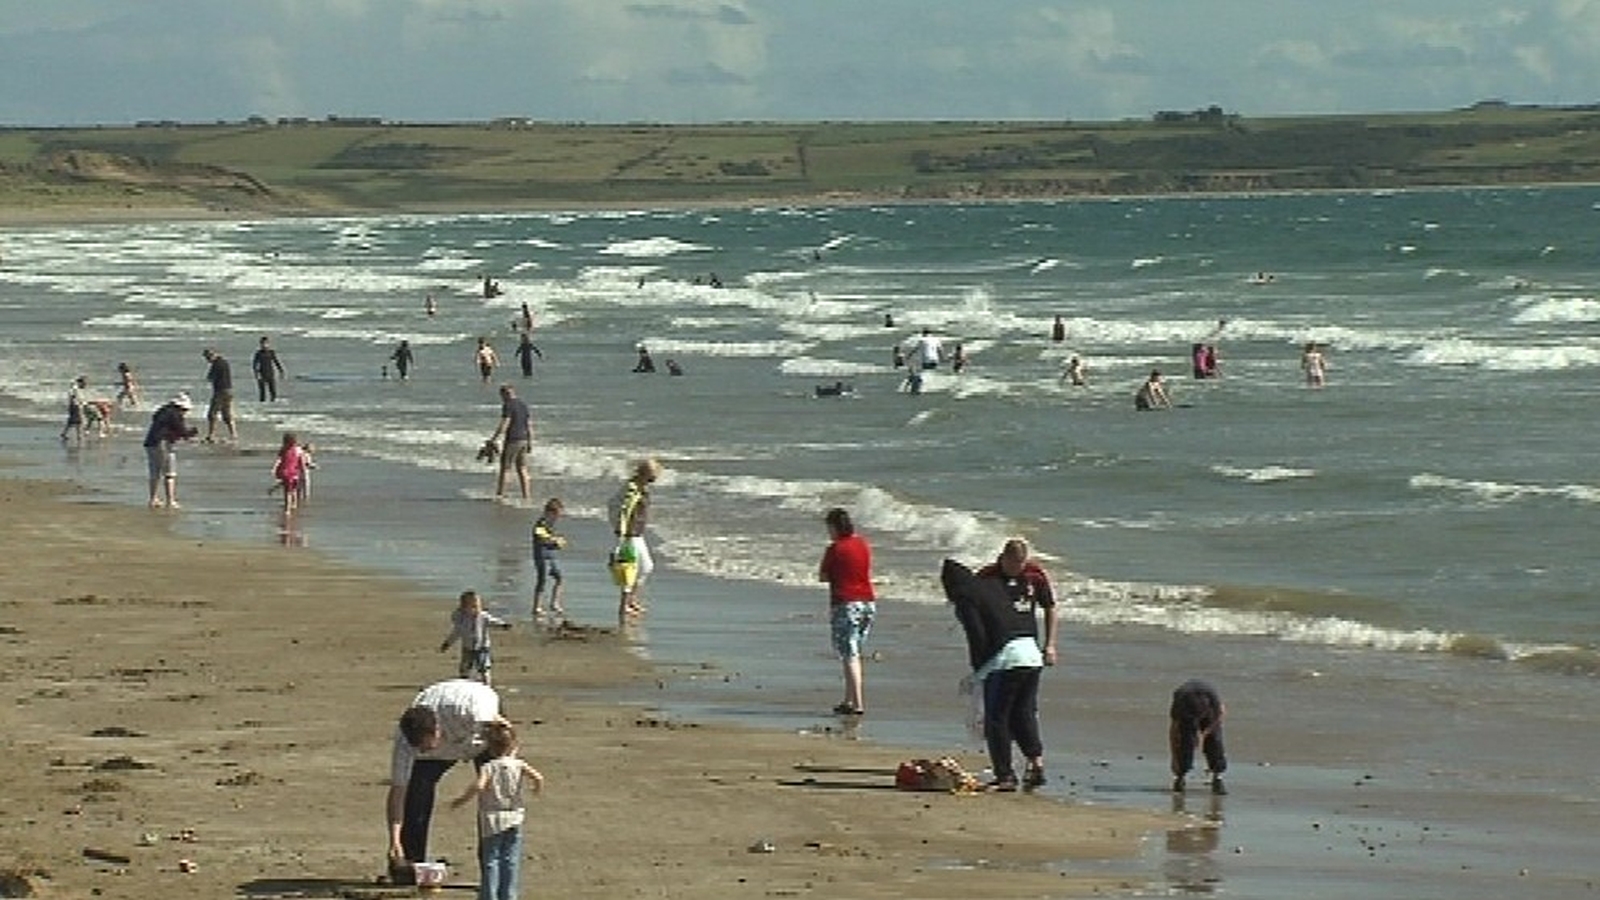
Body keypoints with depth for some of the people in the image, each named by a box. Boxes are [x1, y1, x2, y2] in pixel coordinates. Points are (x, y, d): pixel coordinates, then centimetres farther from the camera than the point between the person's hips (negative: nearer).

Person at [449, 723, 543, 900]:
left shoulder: (488, 768, -7)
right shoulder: (519, 765, 0)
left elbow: (478, 786, -24)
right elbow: (537, 778, -13)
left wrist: (462, 800, -11)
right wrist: (536, 788, 10)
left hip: (492, 821, -2)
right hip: (514, 820, 2)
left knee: (490, 861, 3)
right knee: (511, 862, 9)